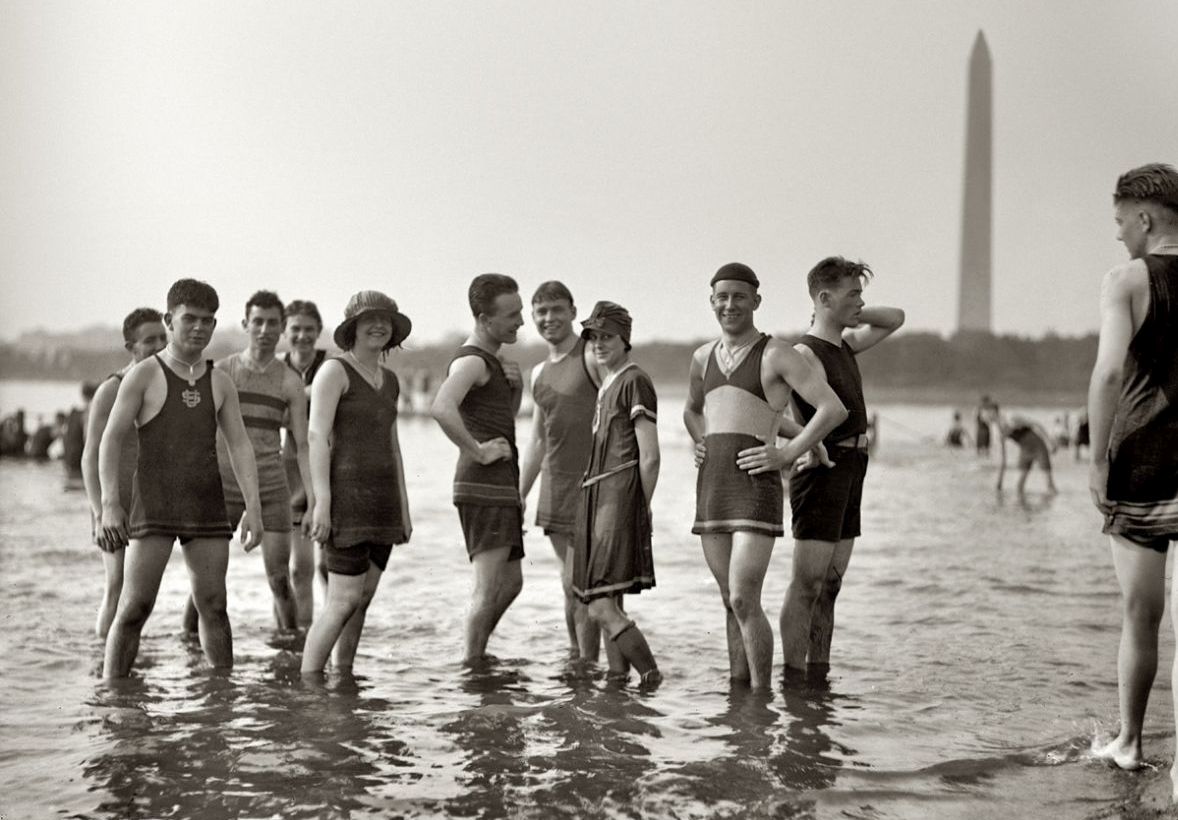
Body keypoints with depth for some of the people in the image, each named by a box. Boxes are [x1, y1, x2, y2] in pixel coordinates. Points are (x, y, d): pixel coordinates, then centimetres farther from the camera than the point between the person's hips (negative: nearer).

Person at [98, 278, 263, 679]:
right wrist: (110, 504, -16)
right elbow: (110, 440, -5)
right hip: (153, 506, -4)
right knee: (135, 606, -8)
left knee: (213, 604, 4)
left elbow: (240, 447, 8)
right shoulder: (144, 375, -1)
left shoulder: (220, 382, 11)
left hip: (207, 506, 4)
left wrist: (253, 507, -3)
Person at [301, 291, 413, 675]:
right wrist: (321, 502, -20)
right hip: (347, 495, -7)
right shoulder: (335, 371, -6)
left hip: (382, 498, 7)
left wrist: (403, 509, 17)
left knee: (364, 598, 7)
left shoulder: (389, 380, 17)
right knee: (344, 599, -12)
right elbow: (317, 437, -13)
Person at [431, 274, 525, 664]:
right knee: (489, 587, -11)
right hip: (483, 488, -10)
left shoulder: (491, 360, 18)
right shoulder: (471, 361, -14)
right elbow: (441, 409, -34)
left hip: (502, 487, 10)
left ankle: (475, 654, 28)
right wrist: (477, 451, -24)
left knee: (511, 581, 17)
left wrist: (516, 386, 7)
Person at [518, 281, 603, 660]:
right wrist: (518, 497, 19)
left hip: (592, 486, -7)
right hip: (555, 484, 7)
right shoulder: (539, 373, 17)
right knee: (572, 585, 10)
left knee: (578, 583, -10)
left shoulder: (592, 358, -6)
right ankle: (574, 658, 16)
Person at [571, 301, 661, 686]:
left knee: (601, 608, -14)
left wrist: (642, 509, -10)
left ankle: (650, 675, -6)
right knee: (609, 607, 9)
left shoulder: (635, 381, -7)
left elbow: (650, 457, -11)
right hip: (596, 495, 9)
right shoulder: (604, 385, 20)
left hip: (620, 497, -9)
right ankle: (617, 676, 12)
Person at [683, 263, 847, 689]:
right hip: (710, 485, 6)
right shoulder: (703, 358, 15)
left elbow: (834, 409, -11)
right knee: (731, 602, 10)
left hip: (756, 485, -6)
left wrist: (788, 454, -12)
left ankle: (761, 693, -5)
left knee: (743, 600, -14)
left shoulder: (776, 355, -3)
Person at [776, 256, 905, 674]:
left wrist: (852, 314, 12)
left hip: (850, 475, 9)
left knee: (829, 586, 9)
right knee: (807, 585, -7)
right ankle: (793, 677, -5)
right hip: (821, 472, -9)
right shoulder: (805, 355, -13)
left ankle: (819, 675, 13)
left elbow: (896, 318, 27)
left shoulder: (845, 345, 14)